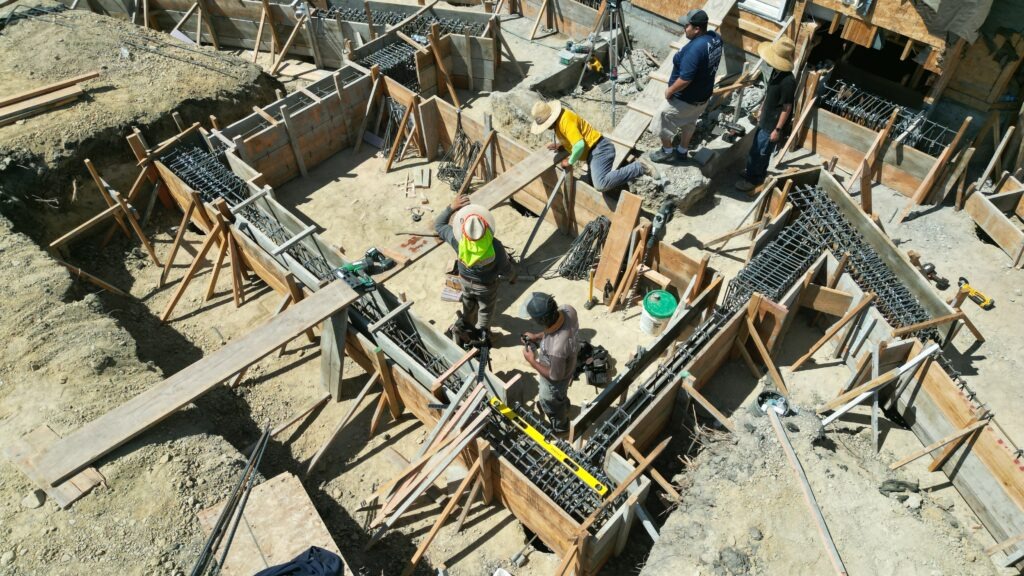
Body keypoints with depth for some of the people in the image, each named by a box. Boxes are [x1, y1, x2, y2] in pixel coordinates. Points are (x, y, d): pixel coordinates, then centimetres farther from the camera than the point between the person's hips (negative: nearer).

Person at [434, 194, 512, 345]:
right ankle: (482, 334, 53)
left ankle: (465, 325, 60)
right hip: (486, 284, -2)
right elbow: (506, 271, -24)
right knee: (486, 309, 29)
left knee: (469, 303, 35)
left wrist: (452, 207, -22)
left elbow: (438, 224, -16)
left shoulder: (457, 240, -37)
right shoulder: (495, 246, -42)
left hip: (465, 279, 2)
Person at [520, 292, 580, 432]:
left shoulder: (556, 348, -49)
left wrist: (532, 361, -18)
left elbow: (555, 376, -28)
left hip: (555, 382, -6)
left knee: (551, 404, 28)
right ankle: (563, 408, 70)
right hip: (567, 365, 6)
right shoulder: (568, 310, -29)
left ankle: (559, 427, 59)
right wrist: (537, 336, -7)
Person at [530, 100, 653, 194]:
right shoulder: (559, 118, 11)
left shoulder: (566, 121, -21)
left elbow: (579, 145, -29)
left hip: (599, 149, -11)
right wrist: (559, 144, 11)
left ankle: (638, 169, -16)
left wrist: (570, 162, -13)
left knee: (601, 185, -29)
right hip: (594, 152, 11)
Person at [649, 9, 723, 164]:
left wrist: (670, 90, -16)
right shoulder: (716, 38, -6)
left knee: (661, 121, 12)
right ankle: (682, 152, 43)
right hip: (703, 94, 9)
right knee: (689, 122, 27)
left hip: (686, 98, -8)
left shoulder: (695, 49, -34)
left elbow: (685, 79, -32)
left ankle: (667, 152, 29)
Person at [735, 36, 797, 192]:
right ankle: (754, 171, 43)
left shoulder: (788, 81, -30)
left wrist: (778, 129, -19)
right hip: (765, 120, 8)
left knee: (760, 152, 6)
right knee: (756, 149, 23)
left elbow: (787, 108, -23)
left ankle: (753, 179, 24)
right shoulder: (775, 71, -3)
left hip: (773, 125, -8)